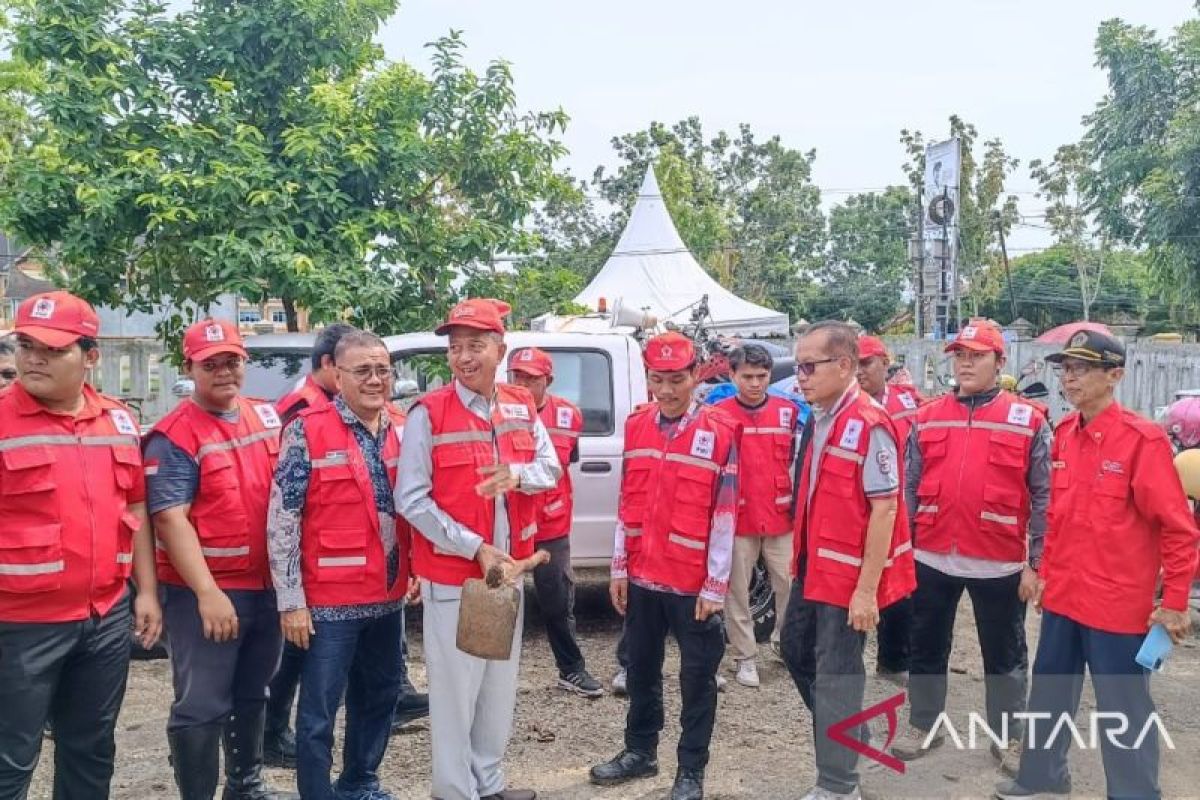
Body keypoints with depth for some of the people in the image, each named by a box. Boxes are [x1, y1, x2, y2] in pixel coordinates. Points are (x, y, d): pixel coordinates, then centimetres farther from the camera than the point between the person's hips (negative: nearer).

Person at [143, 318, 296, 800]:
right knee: (201, 708, 2)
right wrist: (207, 592, -24)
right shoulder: (174, 435, -13)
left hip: (267, 586, 7)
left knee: (252, 695, 21)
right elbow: (170, 519, -19)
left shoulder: (266, 416, 7)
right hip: (206, 593, -7)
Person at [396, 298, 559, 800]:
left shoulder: (521, 407, 4)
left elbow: (551, 469, 4)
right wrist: (476, 548, -19)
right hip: (451, 576, -6)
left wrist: (517, 475, -20)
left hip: (508, 572, 6)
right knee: (456, 692, 3)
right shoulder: (428, 413, -12)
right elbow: (411, 500, -15)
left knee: (500, 687, 17)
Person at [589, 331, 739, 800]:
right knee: (641, 669, 18)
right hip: (642, 577, 5)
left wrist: (715, 586, -12)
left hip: (694, 583, -4)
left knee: (697, 678, 9)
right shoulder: (636, 426, 4)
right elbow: (626, 504, 8)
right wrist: (619, 568, 7)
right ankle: (640, 751, 36)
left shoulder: (719, 432, -10)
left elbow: (724, 516, -10)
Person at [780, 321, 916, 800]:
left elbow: (885, 508, -21)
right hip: (813, 566, 9)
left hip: (848, 575, -9)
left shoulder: (870, 425, -19)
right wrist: (805, 559, 17)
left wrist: (867, 588, -22)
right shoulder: (819, 419, 8)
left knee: (836, 674, 3)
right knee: (796, 650, 20)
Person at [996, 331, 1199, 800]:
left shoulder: (1143, 439, -15)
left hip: (1118, 602, -6)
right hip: (1063, 596, 7)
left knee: (1124, 711, 7)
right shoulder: (1063, 434, 4)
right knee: (1050, 694, 19)